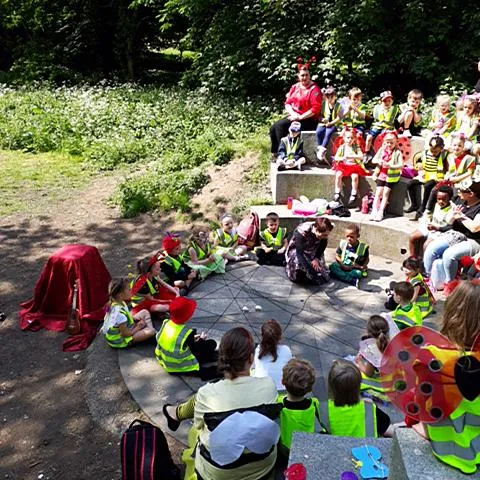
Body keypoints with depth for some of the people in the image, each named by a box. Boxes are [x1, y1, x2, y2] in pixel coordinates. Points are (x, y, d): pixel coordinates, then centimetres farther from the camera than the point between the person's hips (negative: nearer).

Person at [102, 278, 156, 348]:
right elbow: (125, 334, -27)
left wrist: (133, 317, -1)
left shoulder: (117, 303, -6)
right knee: (151, 331, -25)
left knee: (145, 312, 11)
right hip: (119, 340, -10)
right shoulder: (119, 311, -35)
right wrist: (138, 327, -12)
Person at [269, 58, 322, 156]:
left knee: (280, 126, -25)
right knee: (273, 128, -9)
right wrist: (293, 114, -11)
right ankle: (275, 153, -2)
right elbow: (287, 103, 10)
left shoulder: (314, 89, -10)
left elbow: (315, 109, -18)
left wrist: (300, 117, -19)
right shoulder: (295, 87, 12)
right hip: (294, 116, 7)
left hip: (308, 120, -7)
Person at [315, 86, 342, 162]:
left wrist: (330, 123, -19)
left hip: (333, 124, -2)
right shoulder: (323, 104, 9)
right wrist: (322, 119, -14)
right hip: (323, 123, 3)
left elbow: (339, 118, -5)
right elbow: (320, 115, 10)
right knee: (318, 132, -30)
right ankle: (319, 148, -24)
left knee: (328, 132, -34)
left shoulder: (338, 106, 1)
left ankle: (322, 149, -32)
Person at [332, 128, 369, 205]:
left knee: (355, 176, -30)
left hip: (354, 165, -1)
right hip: (343, 165, 2)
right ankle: (337, 192, -14)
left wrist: (351, 156, -25)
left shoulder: (356, 147, 3)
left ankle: (354, 194, -17)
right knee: (338, 175, -27)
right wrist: (342, 158, -20)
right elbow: (336, 157, 2)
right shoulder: (342, 147, 7)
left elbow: (361, 156, -12)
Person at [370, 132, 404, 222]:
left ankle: (380, 212, -3)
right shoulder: (381, 150, 6)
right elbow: (374, 160, 5)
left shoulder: (397, 153, -6)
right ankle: (374, 210, -2)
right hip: (381, 174, 3)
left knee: (386, 192, -6)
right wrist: (378, 161, -18)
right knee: (378, 191, -4)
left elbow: (401, 165, -13)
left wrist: (390, 166, -28)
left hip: (391, 176, -3)